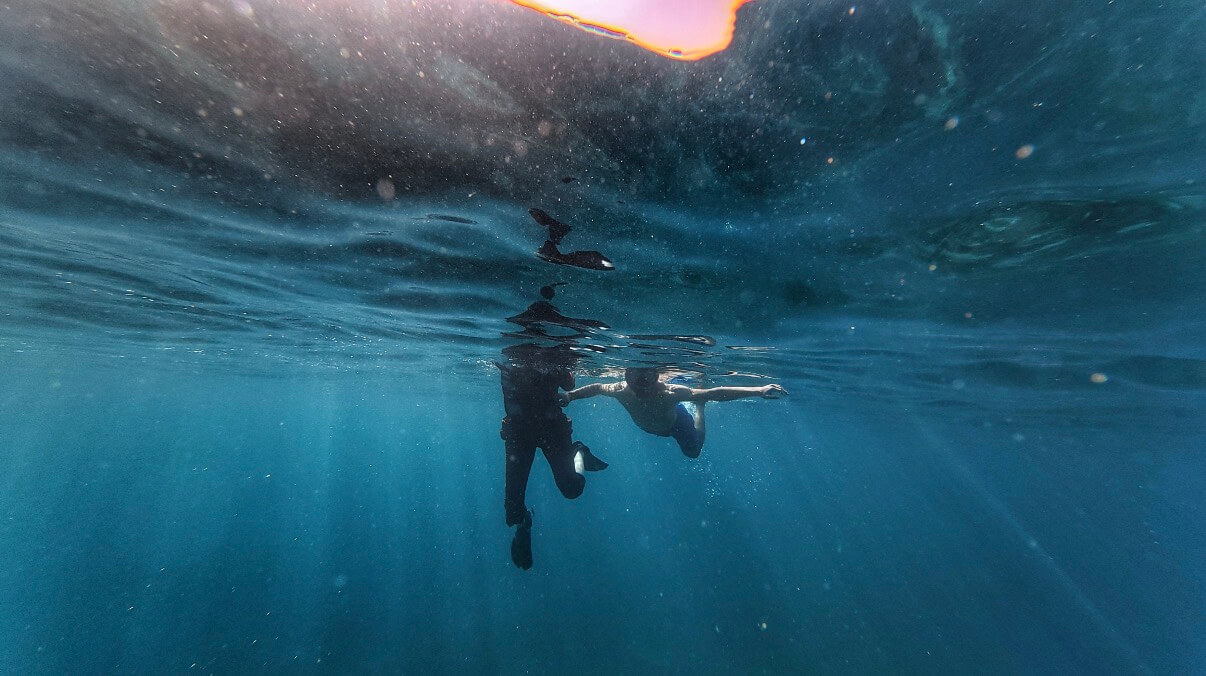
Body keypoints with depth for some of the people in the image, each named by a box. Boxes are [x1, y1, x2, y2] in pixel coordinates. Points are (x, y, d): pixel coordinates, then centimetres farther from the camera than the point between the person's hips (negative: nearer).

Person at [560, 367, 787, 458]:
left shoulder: (670, 392, -48)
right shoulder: (621, 390, -40)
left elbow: (715, 393, -49)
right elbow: (597, 387, -18)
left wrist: (759, 390, -54)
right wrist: (569, 395, -15)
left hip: (677, 421, -3)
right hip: (650, 427, 4)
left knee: (693, 452, 22)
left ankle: (697, 407, 38)